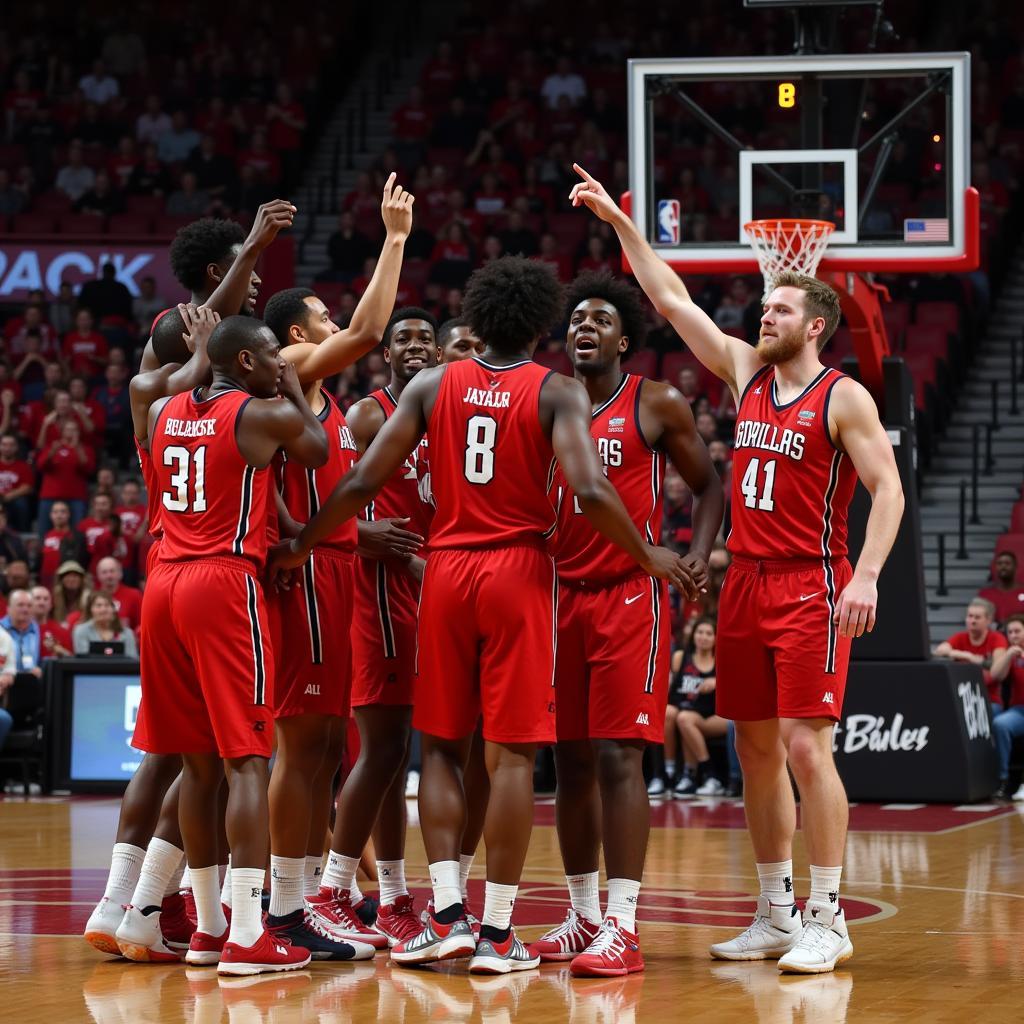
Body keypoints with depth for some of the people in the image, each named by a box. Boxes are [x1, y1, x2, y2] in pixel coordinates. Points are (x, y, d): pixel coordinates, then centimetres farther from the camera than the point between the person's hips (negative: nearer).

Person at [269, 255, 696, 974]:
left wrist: (300, 548, 13)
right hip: (520, 572, -3)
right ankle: (496, 934, -1)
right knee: (512, 753, 0)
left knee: (443, 746, 13)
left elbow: (362, 483, 2)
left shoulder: (432, 385, 5)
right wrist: (647, 555, -2)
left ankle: (448, 915, 3)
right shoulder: (558, 392, -3)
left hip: (446, 571, 3)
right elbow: (589, 490, -16)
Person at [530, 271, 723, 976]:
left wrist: (698, 555, -10)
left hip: (631, 596, -5)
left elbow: (707, 485, 5)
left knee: (618, 756, -12)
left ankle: (623, 926, -13)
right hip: (563, 595, 5)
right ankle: (584, 915, 18)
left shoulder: (657, 406, 0)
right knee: (571, 759, 8)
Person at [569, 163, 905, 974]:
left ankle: (828, 919, -6)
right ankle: (776, 914, 15)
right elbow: (674, 302, 13)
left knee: (806, 745, -10)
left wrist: (867, 575, -24)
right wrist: (620, 222, 10)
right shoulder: (747, 372, 11)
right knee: (756, 748, 8)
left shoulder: (844, 397, -7)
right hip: (746, 583, 7)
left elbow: (888, 488, -12)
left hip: (811, 588, -7)